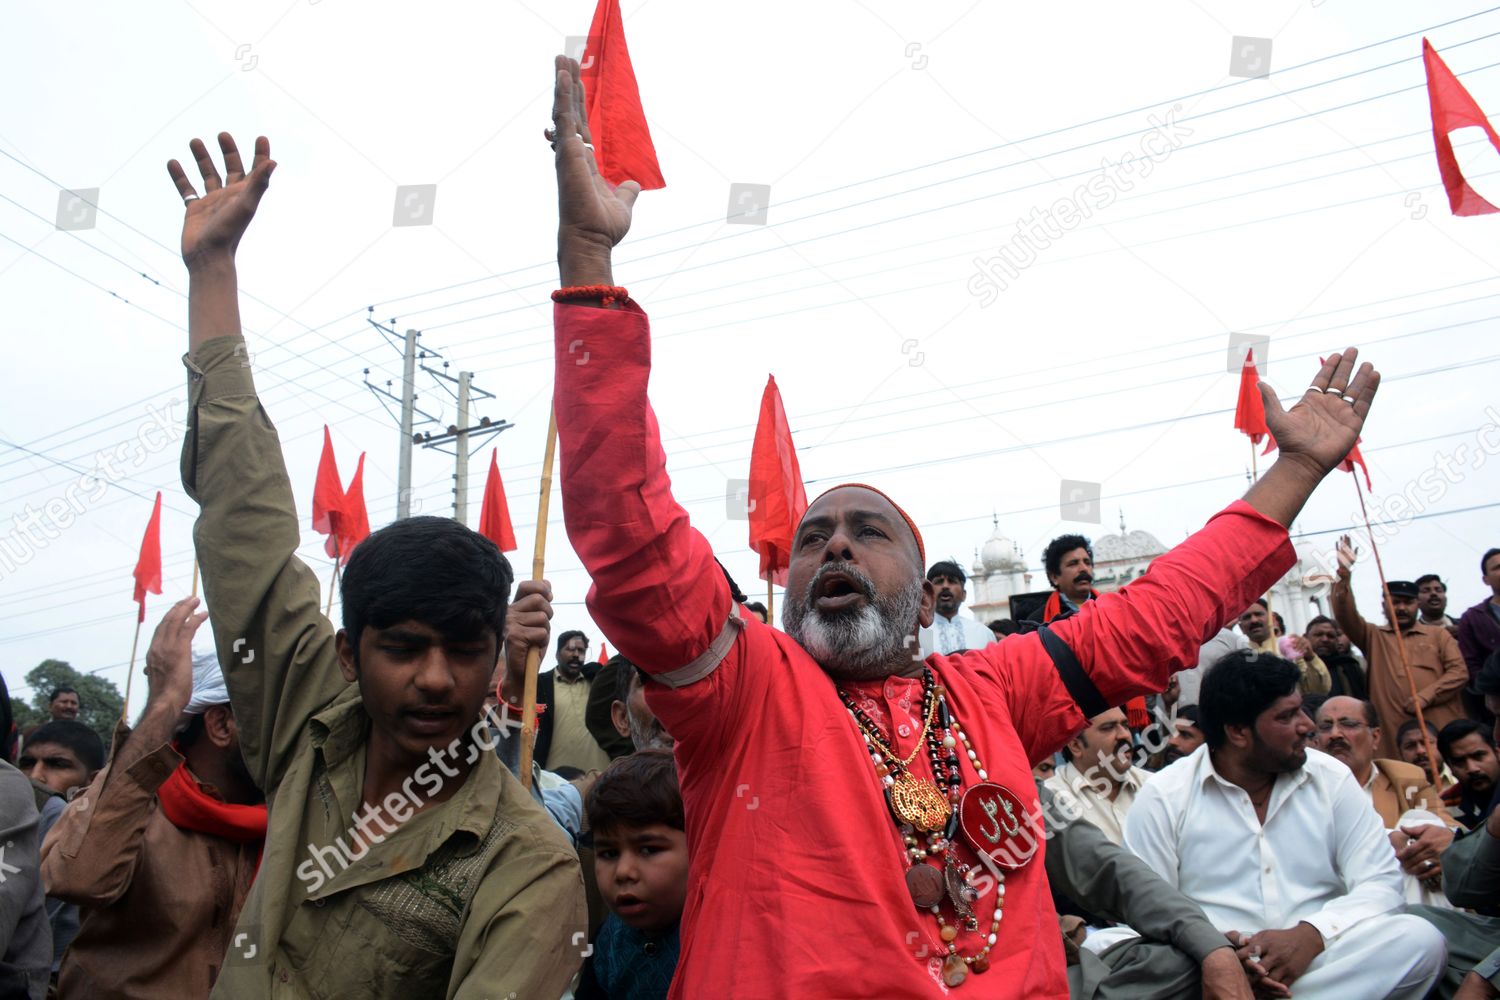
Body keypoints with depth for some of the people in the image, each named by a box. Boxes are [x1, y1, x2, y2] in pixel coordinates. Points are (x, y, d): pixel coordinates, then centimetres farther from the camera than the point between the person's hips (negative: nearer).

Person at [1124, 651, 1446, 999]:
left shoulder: (1332, 779, 10)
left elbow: (1380, 881, 3)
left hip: (1320, 961, 4)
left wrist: (1310, 935, -17)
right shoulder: (1163, 797, 2)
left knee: (1420, 939, -25)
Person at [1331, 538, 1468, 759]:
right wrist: (1344, 575, -14)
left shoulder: (1438, 635, 16)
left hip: (1442, 727, 0)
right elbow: (1345, 615, 1)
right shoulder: (1373, 637, 17)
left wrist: (1426, 695, -9)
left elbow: (1459, 672, 5)